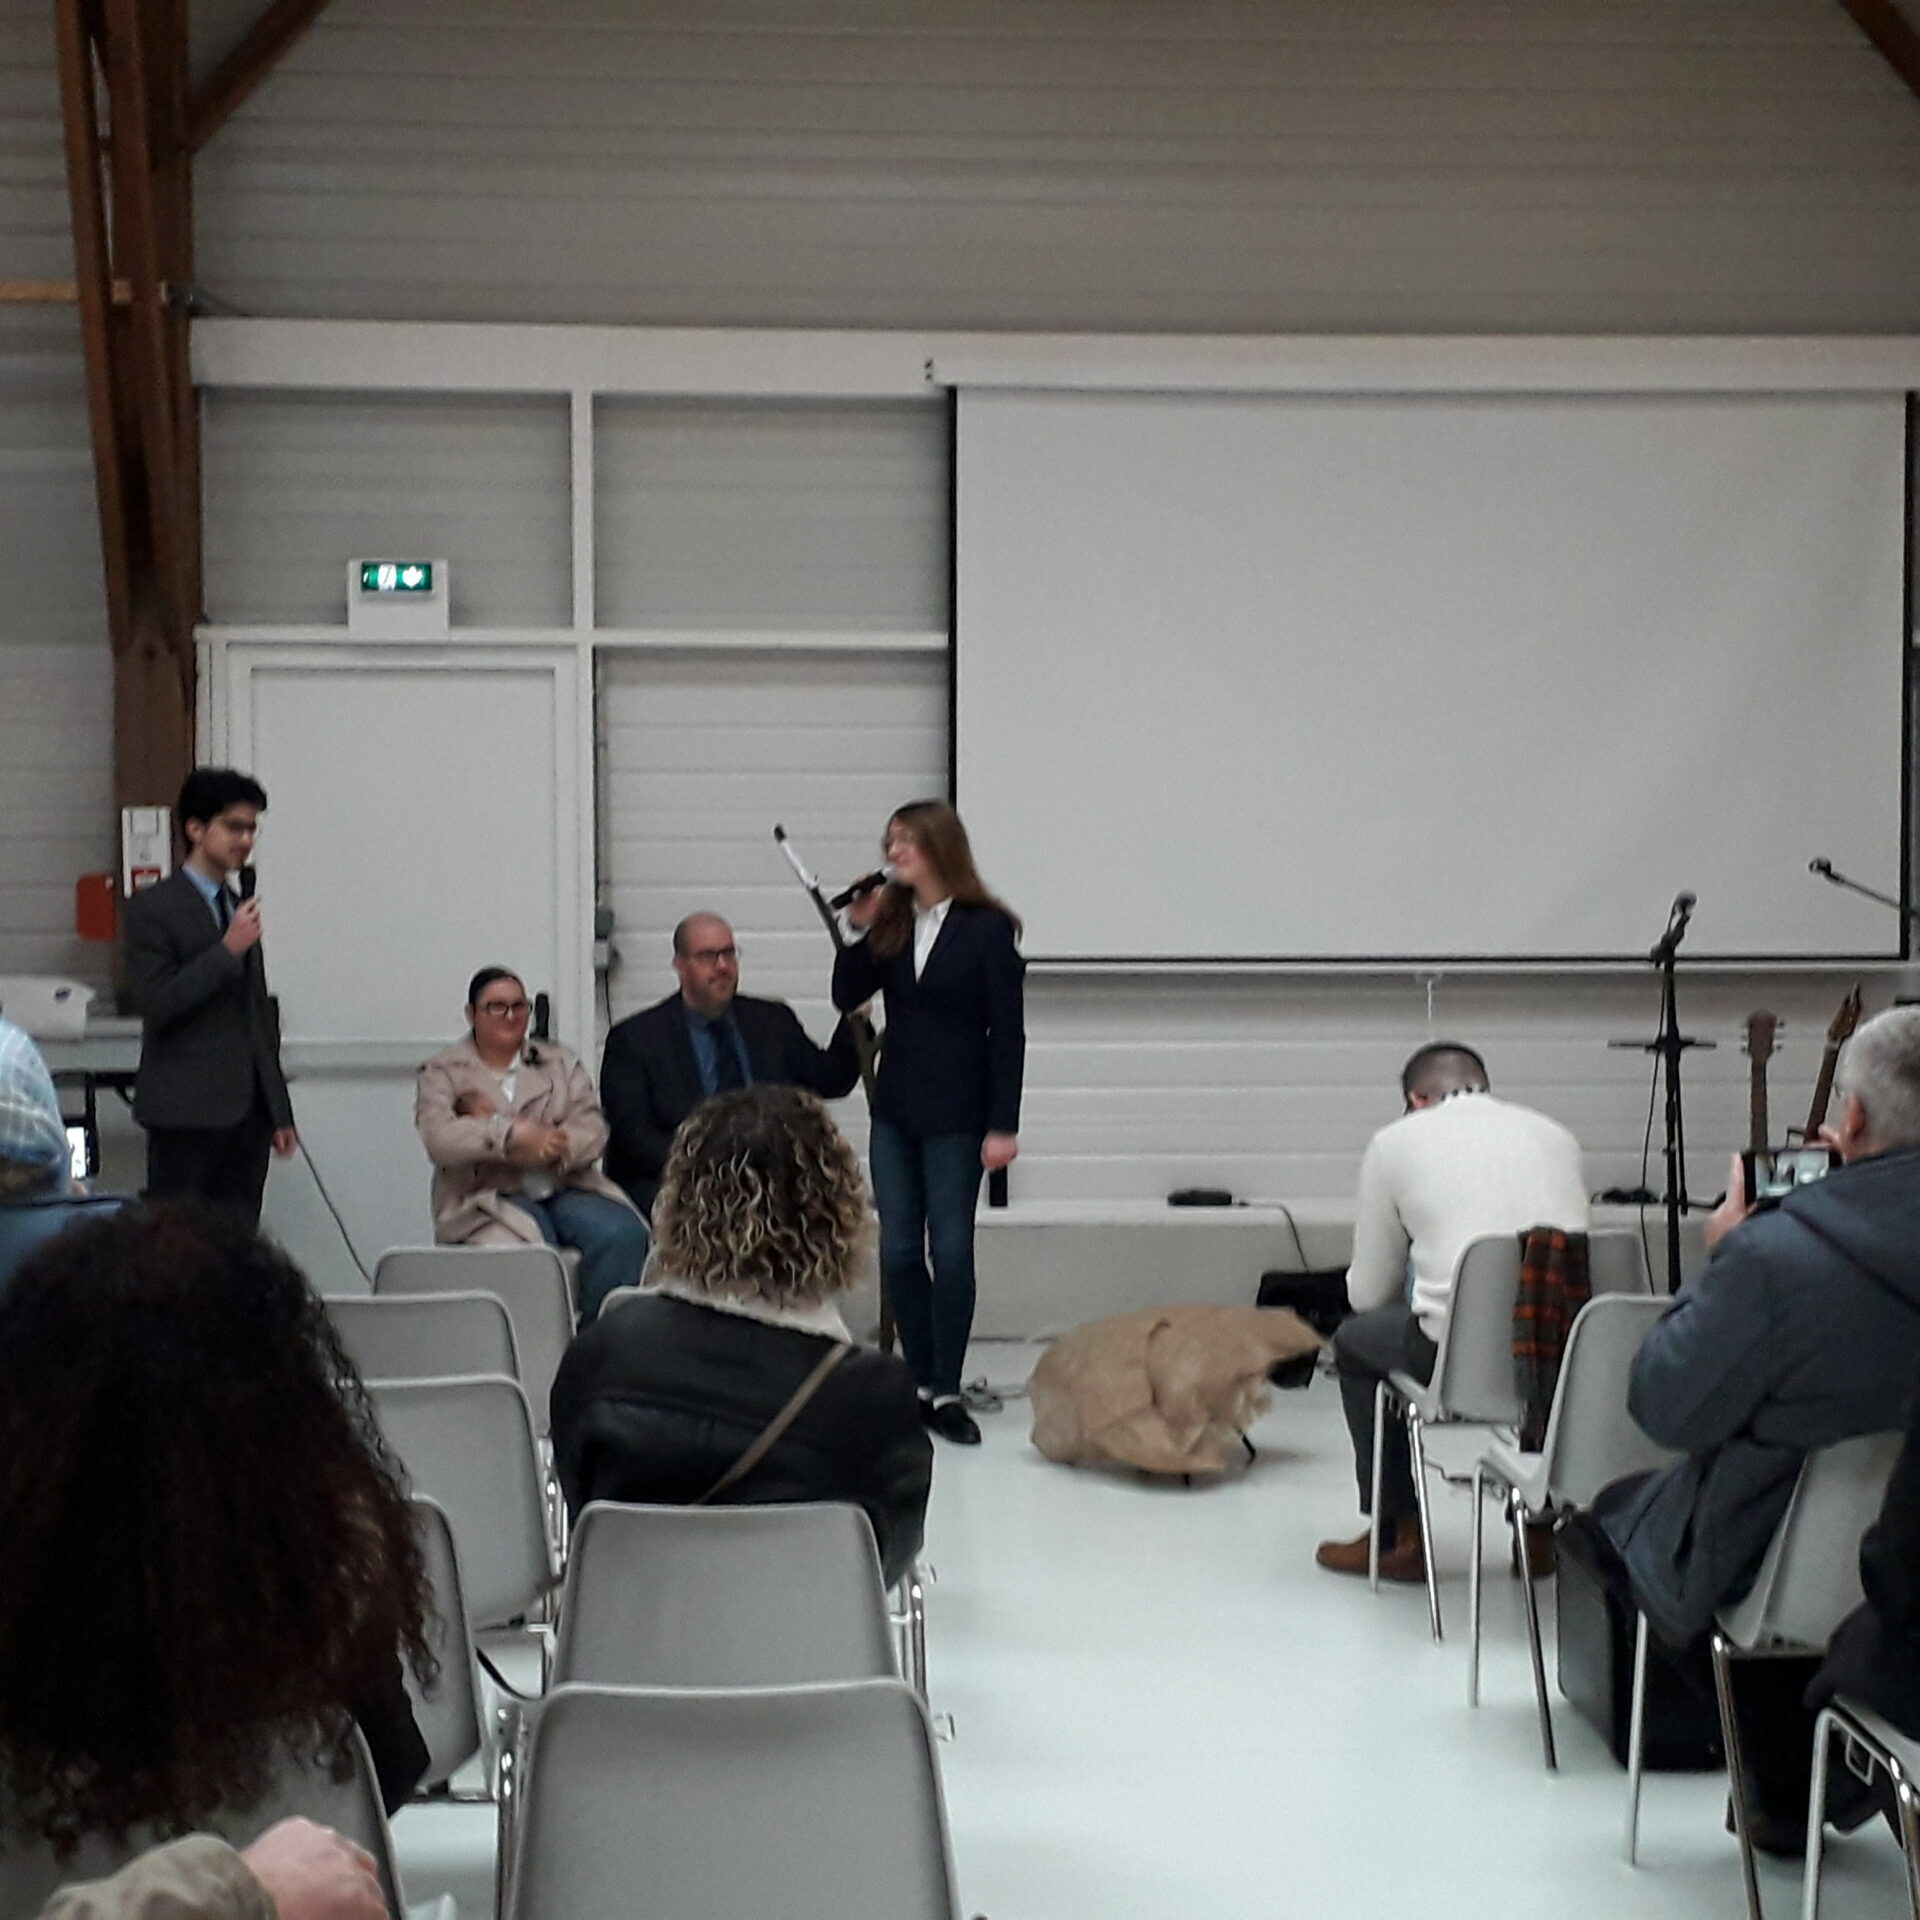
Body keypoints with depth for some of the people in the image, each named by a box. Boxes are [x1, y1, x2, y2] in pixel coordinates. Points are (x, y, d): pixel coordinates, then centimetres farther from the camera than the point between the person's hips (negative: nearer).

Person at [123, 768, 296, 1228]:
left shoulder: (239, 909, 18)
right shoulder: (152, 908, -3)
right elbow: (155, 1004, -13)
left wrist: (279, 1112, 18)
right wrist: (228, 949, -16)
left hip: (247, 1109, 6)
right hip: (188, 1108, -6)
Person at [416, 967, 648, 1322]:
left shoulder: (559, 1061, 18)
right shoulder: (443, 1073, 11)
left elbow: (593, 1129, 3)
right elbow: (439, 1137, -8)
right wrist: (512, 1134, -21)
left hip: (567, 1188, 3)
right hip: (491, 1197, -3)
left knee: (623, 1234, -28)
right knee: (528, 1255, -36)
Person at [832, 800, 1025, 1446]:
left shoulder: (988, 928, -7)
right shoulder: (891, 922, 6)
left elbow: (1007, 1033, -8)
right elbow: (847, 997, 3)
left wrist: (1003, 1125, -12)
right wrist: (857, 932, -9)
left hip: (956, 1114, -5)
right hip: (895, 1109, 5)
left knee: (950, 1250, -2)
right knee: (899, 1252, 5)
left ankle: (946, 1392, 4)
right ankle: (920, 1383, 15)